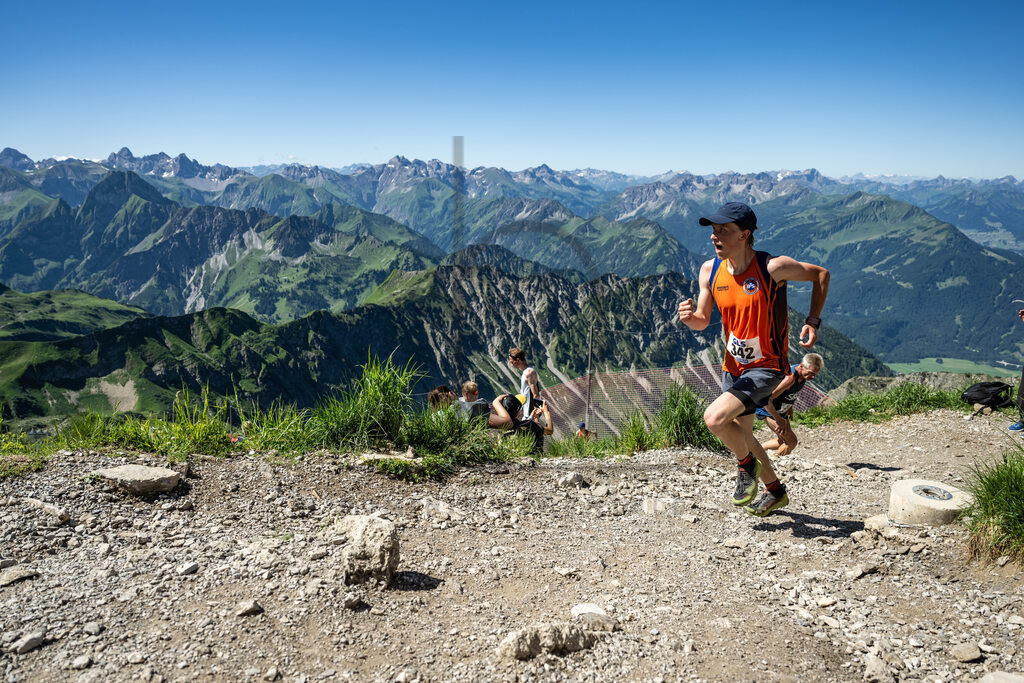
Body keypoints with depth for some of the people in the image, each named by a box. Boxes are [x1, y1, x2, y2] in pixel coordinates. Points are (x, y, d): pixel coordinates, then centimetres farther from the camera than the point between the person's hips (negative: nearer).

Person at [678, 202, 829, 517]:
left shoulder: (772, 267, -20)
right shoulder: (710, 271, -5)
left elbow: (821, 274, -4)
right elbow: (703, 321, 3)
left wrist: (813, 321, -13)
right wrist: (690, 317, -21)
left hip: (766, 366, -7)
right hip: (733, 367, 7)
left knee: (715, 418, -23)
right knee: (740, 434, 19)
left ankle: (747, 465, 9)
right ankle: (776, 491, 43)